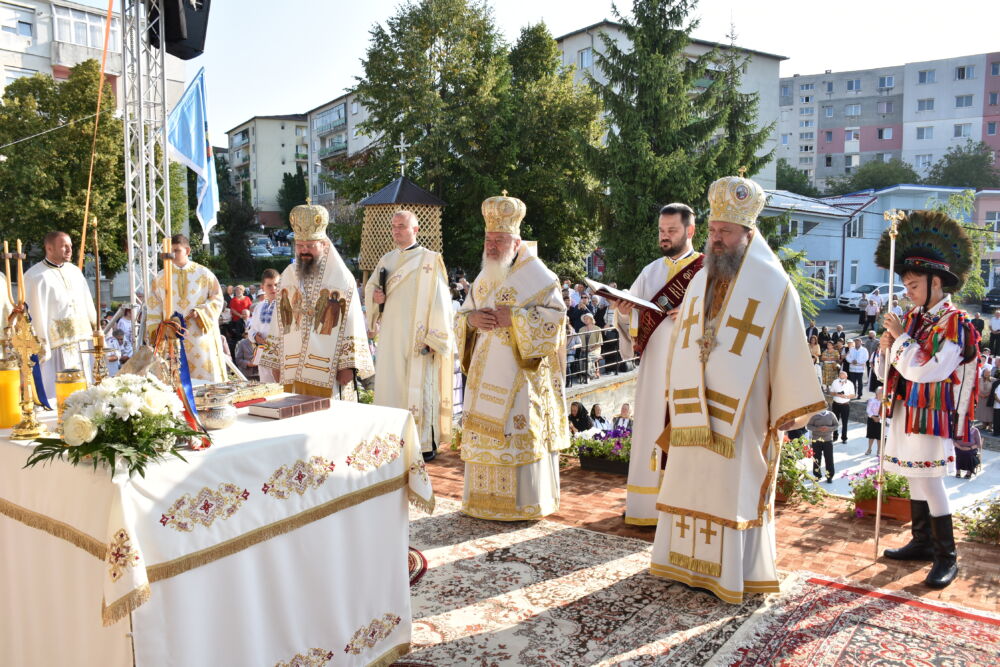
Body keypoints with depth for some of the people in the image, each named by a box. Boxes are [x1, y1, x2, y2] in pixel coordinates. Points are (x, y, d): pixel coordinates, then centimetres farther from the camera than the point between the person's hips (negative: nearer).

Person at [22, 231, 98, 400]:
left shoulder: (75, 271, 14)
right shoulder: (34, 276, -5)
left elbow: (88, 305, 17)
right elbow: (34, 314, -10)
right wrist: (42, 347, -15)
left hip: (82, 341, 6)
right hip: (56, 346, -6)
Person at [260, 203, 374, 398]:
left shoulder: (342, 278, -1)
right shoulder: (288, 275, 12)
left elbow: (352, 325, -4)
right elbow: (279, 324, 15)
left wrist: (349, 365, -10)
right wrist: (275, 361, 12)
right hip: (291, 371, 4)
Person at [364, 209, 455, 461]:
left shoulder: (430, 260, -5)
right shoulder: (387, 260, 13)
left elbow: (439, 300, -10)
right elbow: (370, 287, 20)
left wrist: (434, 338, -15)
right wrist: (375, 296, -5)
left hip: (418, 337, -6)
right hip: (390, 336, 6)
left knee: (419, 388, -3)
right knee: (391, 385, 8)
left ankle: (426, 444, 6)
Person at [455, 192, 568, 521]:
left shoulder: (536, 275, -5)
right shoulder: (484, 277, 15)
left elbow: (555, 314, -12)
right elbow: (462, 314, 18)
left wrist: (513, 318, -20)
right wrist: (472, 318, -6)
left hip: (519, 372, -6)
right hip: (486, 372, 7)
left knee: (518, 431, -6)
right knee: (484, 429, 8)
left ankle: (522, 503, 5)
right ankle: (485, 497, 19)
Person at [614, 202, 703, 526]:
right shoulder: (650, 271, 15)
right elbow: (634, 316, 11)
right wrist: (624, 312, -10)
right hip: (654, 367, 4)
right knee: (652, 430, 6)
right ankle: (649, 503, 14)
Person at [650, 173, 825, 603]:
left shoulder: (772, 286, -7)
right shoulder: (700, 282, 11)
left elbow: (788, 350, -7)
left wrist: (789, 410, -9)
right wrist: (677, 398, 17)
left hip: (740, 416, -6)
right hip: (695, 414, 6)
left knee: (735, 490, 1)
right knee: (693, 484, 11)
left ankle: (735, 572, 14)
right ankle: (695, 562, 24)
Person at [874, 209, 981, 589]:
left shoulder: (954, 323, -12)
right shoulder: (912, 318, 8)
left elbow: (924, 370, -21)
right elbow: (887, 370, 11)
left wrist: (901, 337, -16)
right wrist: (887, 344, -7)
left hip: (930, 415, -7)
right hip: (905, 411, 7)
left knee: (929, 481, -6)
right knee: (914, 478, 14)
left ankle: (946, 557, 4)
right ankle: (922, 542, 27)